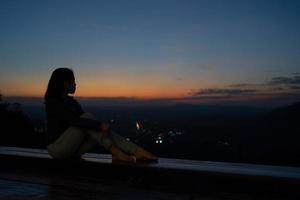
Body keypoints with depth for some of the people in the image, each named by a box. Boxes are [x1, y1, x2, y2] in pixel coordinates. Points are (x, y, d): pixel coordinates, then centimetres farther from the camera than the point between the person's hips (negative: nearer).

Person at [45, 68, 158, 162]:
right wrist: (99, 125, -33)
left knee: (103, 130, -13)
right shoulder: (53, 102, -13)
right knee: (88, 117, -25)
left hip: (72, 148, 7)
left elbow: (86, 122, 2)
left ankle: (137, 152, -26)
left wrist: (102, 126, -18)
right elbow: (74, 121, -29)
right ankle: (116, 152, -26)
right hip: (58, 147, -7)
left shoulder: (72, 102, 12)